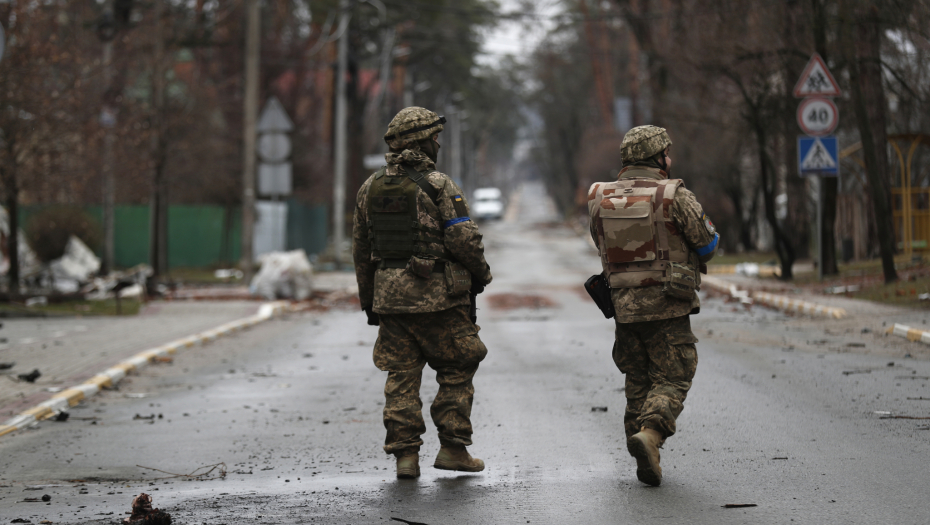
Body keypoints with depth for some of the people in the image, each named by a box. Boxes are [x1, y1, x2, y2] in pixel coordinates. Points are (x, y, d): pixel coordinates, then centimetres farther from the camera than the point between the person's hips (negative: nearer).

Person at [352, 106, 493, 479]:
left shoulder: (371, 187, 8)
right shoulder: (438, 186, -10)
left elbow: (361, 249, 13)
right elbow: (464, 240, -13)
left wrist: (369, 301, 21)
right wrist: (481, 274, 6)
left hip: (389, 295, 5)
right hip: (436, 295, -5)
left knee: (401, 377, 7)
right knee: (456, 371, 8)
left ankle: (405, 455, 2)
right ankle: (452, 448, 6)